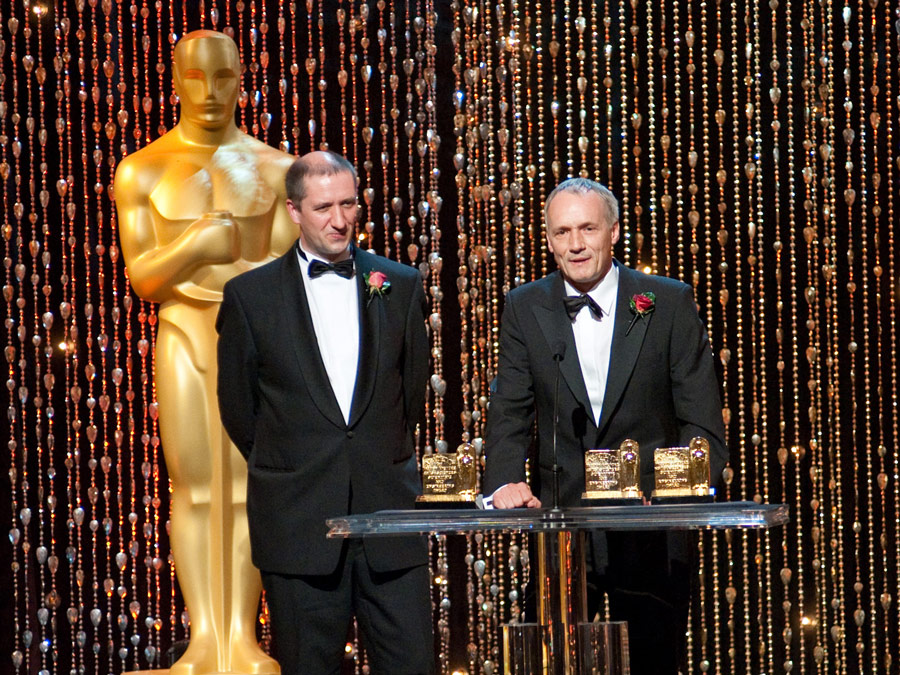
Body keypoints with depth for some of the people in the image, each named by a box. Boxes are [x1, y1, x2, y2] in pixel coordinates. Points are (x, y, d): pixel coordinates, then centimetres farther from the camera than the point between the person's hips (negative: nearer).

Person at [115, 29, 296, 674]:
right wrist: (196, 241, -23)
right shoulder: (142, 170, 1)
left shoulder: (274, 166, 3)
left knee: (246, 487, 1)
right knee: (194, 488, -1)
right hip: (183, 336, 0)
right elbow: (141, 276, -5)